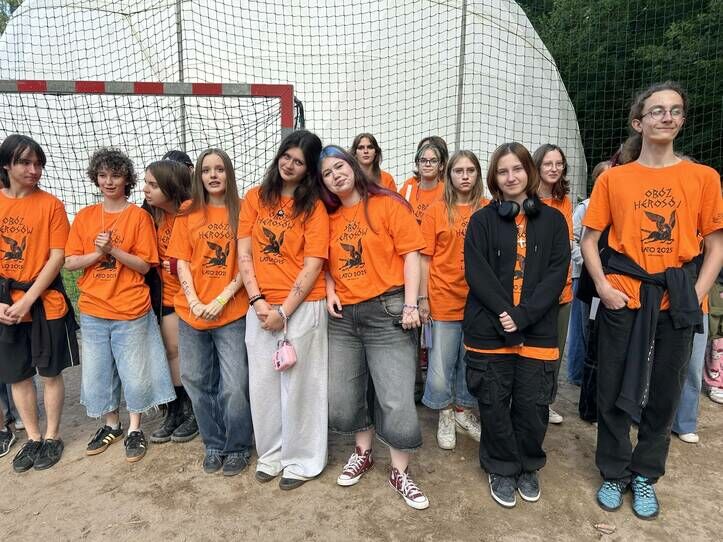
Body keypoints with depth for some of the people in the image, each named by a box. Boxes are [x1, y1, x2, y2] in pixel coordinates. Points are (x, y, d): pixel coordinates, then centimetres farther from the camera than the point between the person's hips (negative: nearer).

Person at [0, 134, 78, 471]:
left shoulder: (50, 205, -5)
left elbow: (57, 257, -9)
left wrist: (27, 300, -13)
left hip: (45, 302, -3)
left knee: (50, 372, 8)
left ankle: (52, 437, 25)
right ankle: (33, 437, 29)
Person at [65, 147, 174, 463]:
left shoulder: (139, 216, -4)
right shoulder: (84, 217, 7)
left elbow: (144, 265, -7)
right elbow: (70, 262, 3)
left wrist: (112, 250, -19)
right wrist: (97, 253, -13)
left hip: (131, 310, -4)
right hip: (93, 310, 4)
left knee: (135, 373, 5)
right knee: (97, 372, 13)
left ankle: (135, 429, 25)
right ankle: (111, 424, 33)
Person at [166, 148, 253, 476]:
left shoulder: (242, 211, 0)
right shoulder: (187, 214, 7)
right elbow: (182, 263, 4)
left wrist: (222, 299, -12)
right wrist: (194, 302, -8)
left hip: (232, 313, -3)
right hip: (191, 312, 3)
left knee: (234, 387, -3)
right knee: (198, 383, 12)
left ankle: (238, 447, 20)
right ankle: (214, 444, 31)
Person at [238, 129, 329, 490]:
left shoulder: (314, 207, -3)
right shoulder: (255, 198, 6)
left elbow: (312, 266, -9)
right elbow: (244, 254, 4)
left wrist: (284, 312, -12)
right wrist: (257, 300, -7)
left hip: (302, 306, -3)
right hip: (260, 307, 4)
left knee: (298, 383, 5)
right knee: (262, 383, 12)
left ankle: (300, 460, 24)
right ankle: (270, 453, 31)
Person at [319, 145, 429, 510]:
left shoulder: (388, 204, -4)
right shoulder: (328, 219, 10)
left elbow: (410, 254, -8)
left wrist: (410, 304, -14)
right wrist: (330, 292, -1)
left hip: (386, 312, -5)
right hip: (344, 316, 5)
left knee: (396, 400, -3)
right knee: (341, 397, 12)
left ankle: (400, 473, 19)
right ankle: (363, 452, 37)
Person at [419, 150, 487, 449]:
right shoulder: (436, 211, -1)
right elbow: (425, 258, -1)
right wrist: (422, 298, -4)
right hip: (444, 298, -2)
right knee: (442, 362, 5)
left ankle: (463, 411, 36)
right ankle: (445, 416, 28)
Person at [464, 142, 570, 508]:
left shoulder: (553, 220, 7)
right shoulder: (482, 220, 4)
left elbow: (557, 273, -2)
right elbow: (476, 272, -5)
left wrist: (523, 315, -14)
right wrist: (504, 312, -17)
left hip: (537, 331, 1)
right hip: (489, 330, -1)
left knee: (533, 405, 8)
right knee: (494, 405, 7)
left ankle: (528, 467, 33)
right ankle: (501, 470, 29)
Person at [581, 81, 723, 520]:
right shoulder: (613, 178, 2)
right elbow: (590, 240, 4)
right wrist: (603, 287, -9)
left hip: (677, 302, 1)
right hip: (623, 299, -1)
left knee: (664, 393, 12)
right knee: (614, 391, 7)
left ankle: (645, 476, 32)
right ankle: (615, 474, 27)